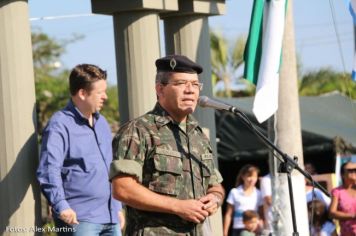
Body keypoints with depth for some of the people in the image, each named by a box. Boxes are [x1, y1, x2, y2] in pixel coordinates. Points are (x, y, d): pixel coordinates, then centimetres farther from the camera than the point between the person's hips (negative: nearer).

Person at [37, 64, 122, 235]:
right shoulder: (60, 126, -9)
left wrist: (117, 207, 24)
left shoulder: (101, 123, 18)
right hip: (79, 220, -8)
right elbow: (48, 170, -21)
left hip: (110, 219, 8)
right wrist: (61, 206, -29)